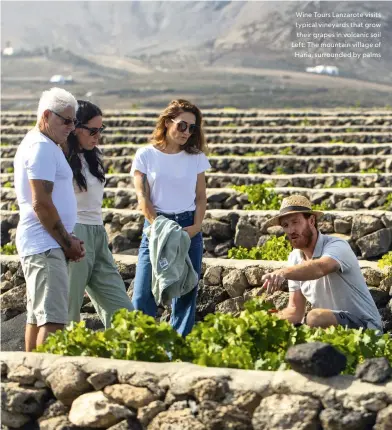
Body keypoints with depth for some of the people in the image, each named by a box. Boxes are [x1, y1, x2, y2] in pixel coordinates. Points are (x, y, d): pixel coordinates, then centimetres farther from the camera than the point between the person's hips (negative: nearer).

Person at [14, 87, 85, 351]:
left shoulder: (35, 144, 20)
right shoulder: (42, 147, -13)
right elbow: (41, 204, -19)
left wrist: (68, 240, 12)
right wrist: (68, 242, -10)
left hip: (38, 246, 11)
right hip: (46, 247, -11)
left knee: (37, 317, 13)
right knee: (53, 320, -16)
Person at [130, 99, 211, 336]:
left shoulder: (196, 157, 9)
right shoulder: (146, 155, 1)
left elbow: (201, 196, 10)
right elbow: (143, 197, -3)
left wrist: (197, 226, -6)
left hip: (189, 229, 2)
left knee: (186, 291, 1)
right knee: (144, 292, -8)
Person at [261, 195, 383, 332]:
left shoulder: (336, 246, -16)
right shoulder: (295, 258, 7)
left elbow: (320, 268, -41)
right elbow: (295, 310, 5)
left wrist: (283, 273, -58)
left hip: (365, 325, -6)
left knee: (316, 317, -31)